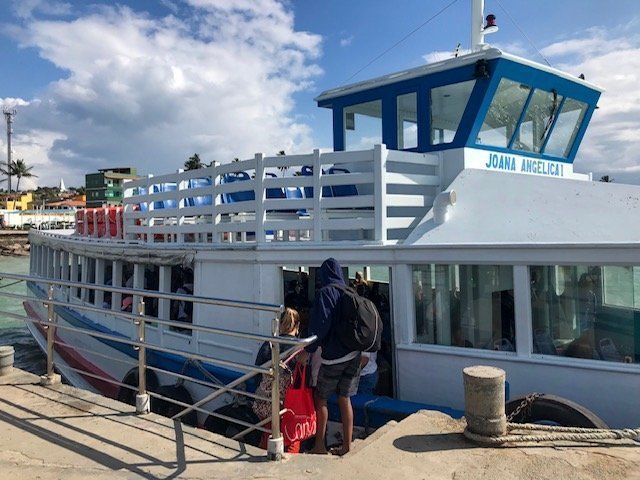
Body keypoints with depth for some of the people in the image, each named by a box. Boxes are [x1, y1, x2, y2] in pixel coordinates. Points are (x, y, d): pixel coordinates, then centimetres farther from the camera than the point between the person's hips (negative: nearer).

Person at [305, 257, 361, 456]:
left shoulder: (325, 293, -11)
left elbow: (320, 324, -19)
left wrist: (309, 349, -10)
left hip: (333, 356, -6)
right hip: (353, 354, 6)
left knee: (320, 399, 9)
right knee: (345, 399, 14)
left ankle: (319, 445, 15)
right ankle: (346, 444, 19)